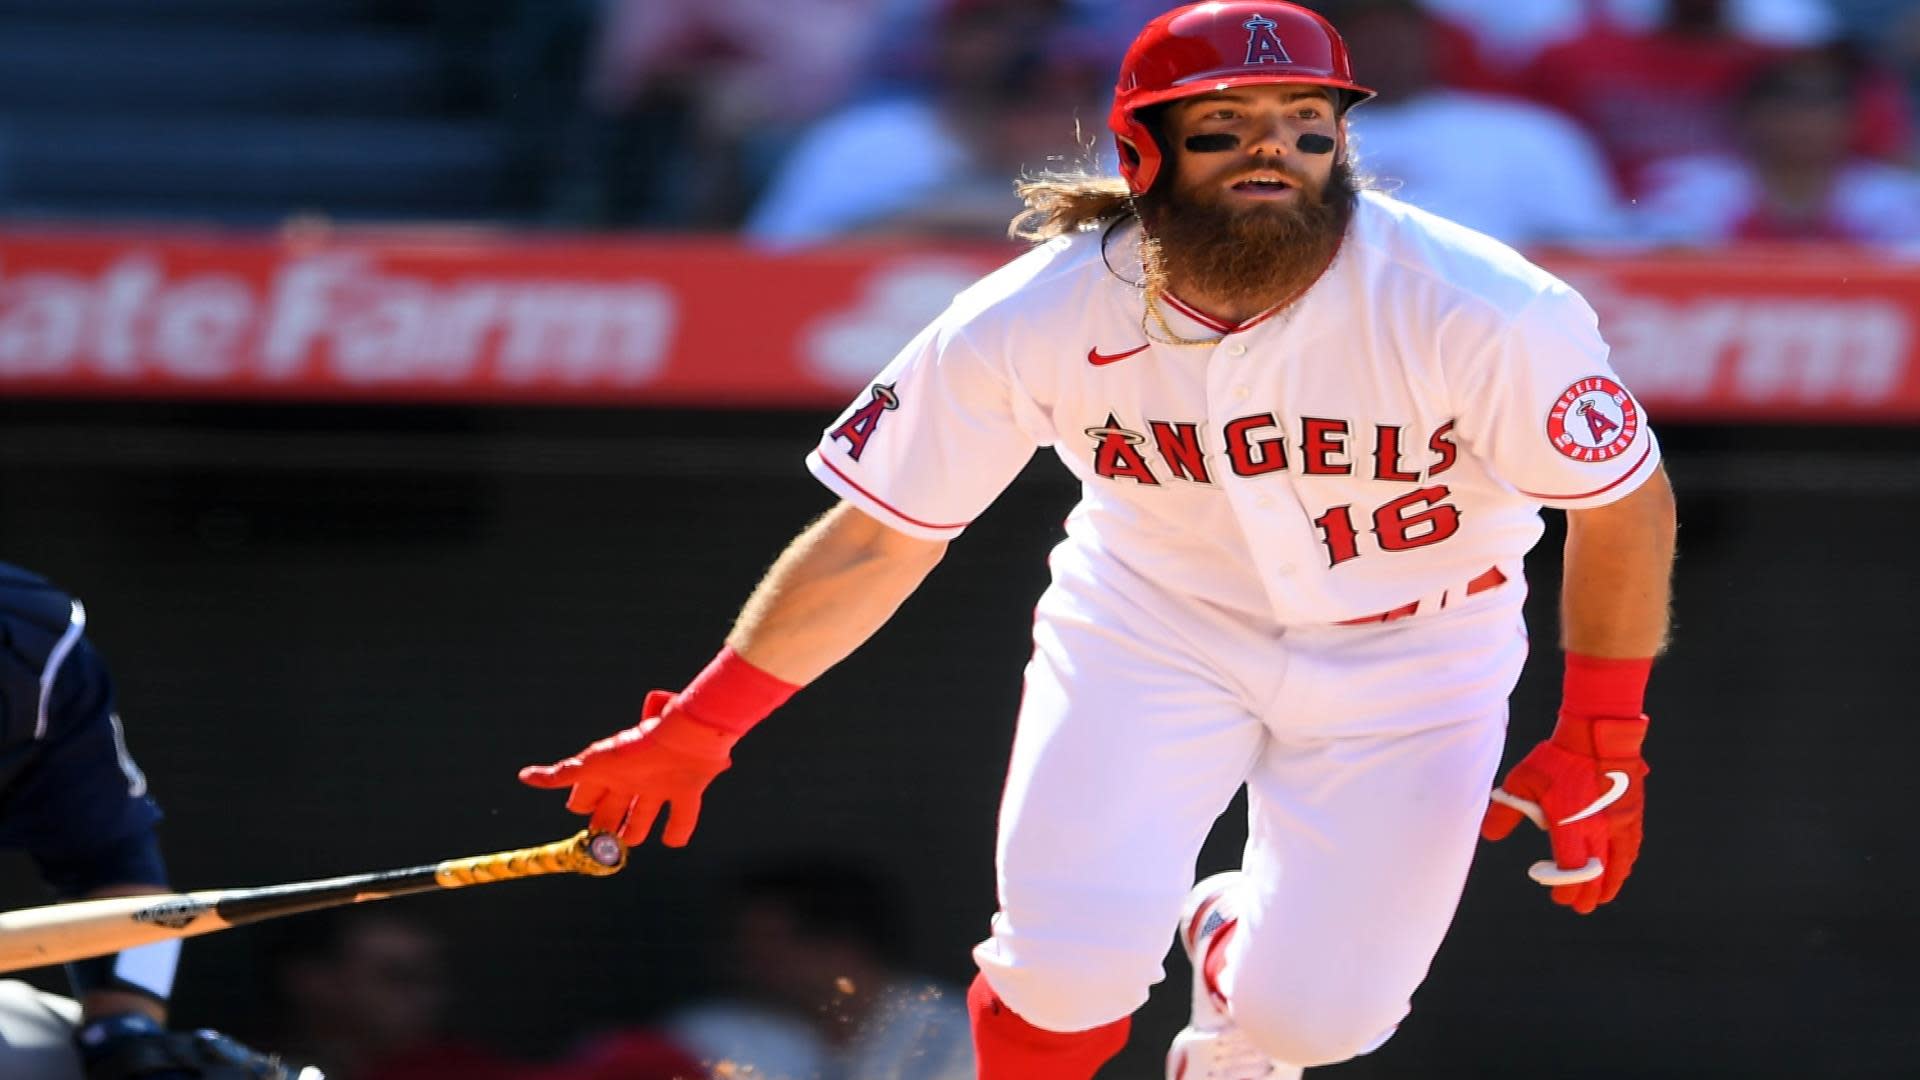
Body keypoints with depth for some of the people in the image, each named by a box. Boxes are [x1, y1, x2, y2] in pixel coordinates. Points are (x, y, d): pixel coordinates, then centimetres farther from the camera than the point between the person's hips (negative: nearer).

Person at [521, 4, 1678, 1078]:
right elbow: (876, 536, -11)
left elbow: (1628, 501, -14)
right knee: (1072, 967, -16)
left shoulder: (1486, 314, -29)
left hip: (1407, 648, -1)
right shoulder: (1032, 323, -23)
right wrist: (692, 732, -11)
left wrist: (1601, 743, -14)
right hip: (1156, 619, 1)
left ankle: (1236, 952, 30)